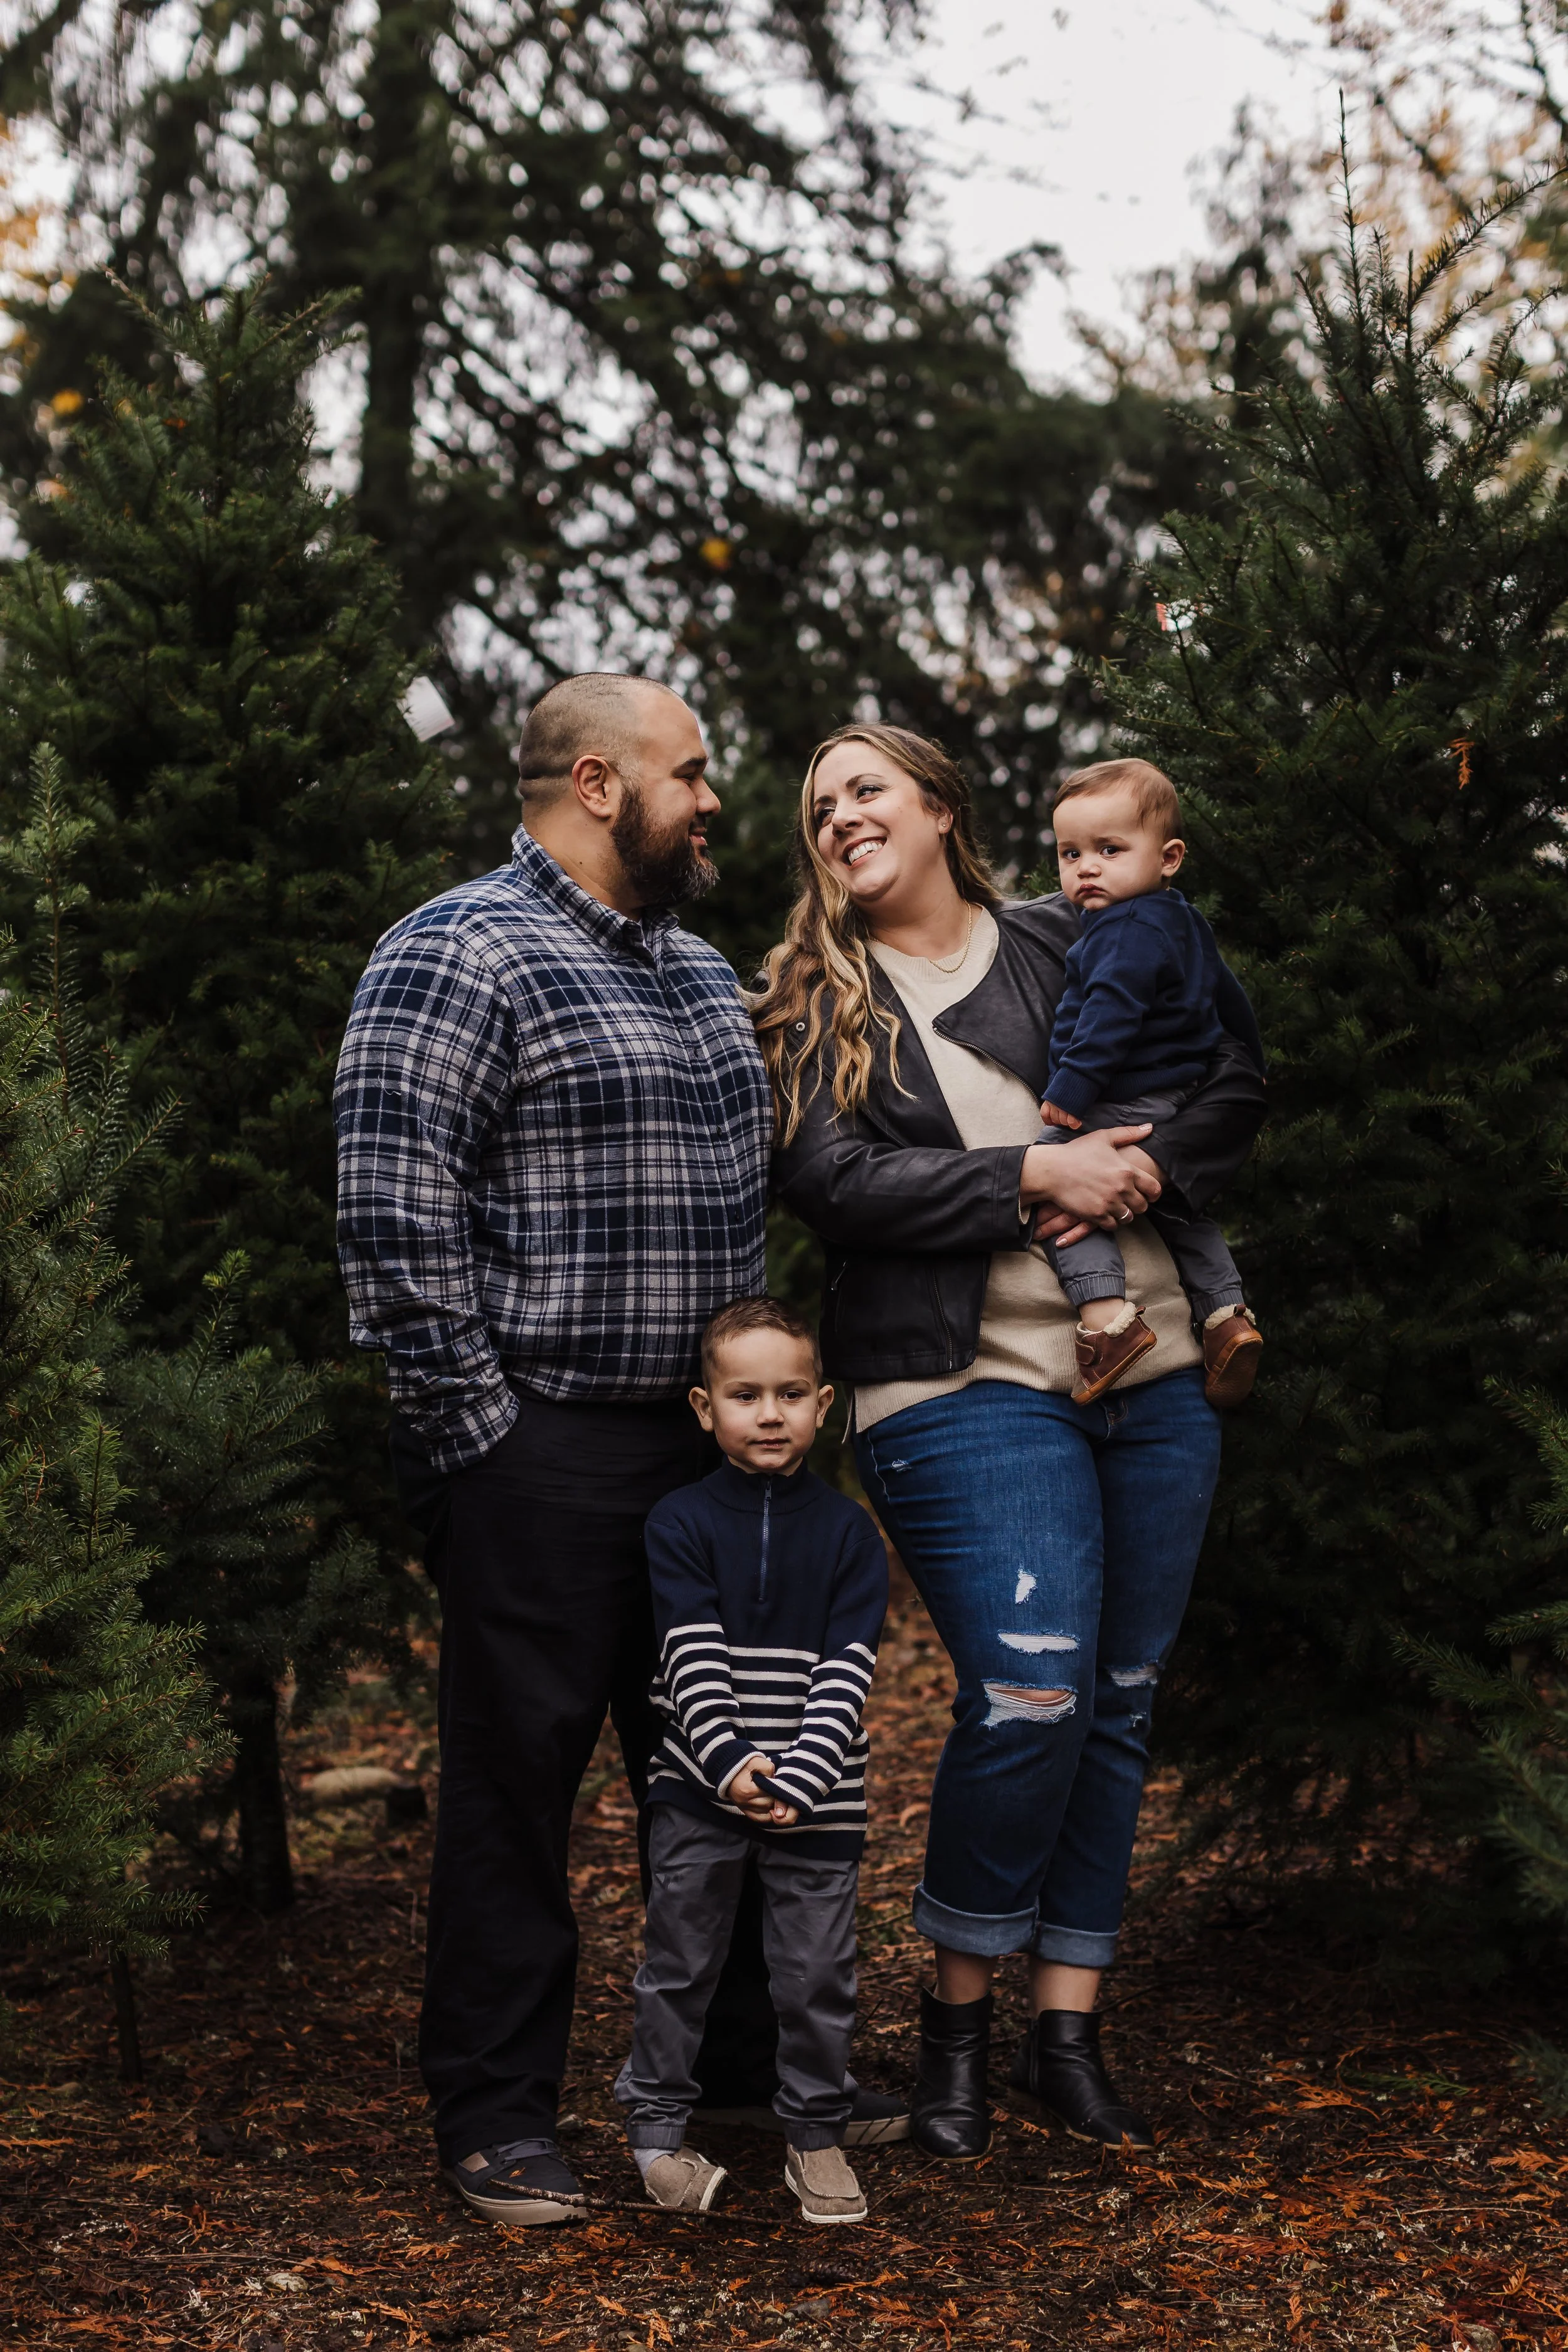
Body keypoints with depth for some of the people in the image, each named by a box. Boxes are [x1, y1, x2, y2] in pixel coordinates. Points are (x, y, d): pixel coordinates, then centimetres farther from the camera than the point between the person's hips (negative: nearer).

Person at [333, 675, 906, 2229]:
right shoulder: (461, 956, -11)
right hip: (540, 1448, -8)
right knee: (519, 1769, 0)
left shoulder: (700, 970, 17)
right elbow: (393, 1214, -17)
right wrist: (475, 1430, -17)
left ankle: (751, 2059, 29)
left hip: (705, 1438, 8)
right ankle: (496, 2116, 12)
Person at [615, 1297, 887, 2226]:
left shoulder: (848, 1531, 0)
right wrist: (729, 1759, -23)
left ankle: (817, 2133, 21)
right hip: (701, 1789, 0)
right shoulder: (683, 1523, -2)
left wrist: (800, 1777, -19)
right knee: (681, 1961, 8)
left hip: (819, 1794, 1)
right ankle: (658, 2126, 23)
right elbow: (693, 1656, -10)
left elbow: (849, 1669, -7)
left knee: (819, 1972, 6)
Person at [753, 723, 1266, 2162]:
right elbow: (826, 1177, -8)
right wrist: (1032, 1175, -14)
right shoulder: (815, 1003, 6)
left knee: (1120, 1705, 5)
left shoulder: (1067, 945, 13)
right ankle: (958, 2017, 3)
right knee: (1030, 1696, -17)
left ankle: (1069, 2033, 15)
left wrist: (1146, 1168, -7)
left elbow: (1237, 1075, 12)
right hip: (963, 1383, -4)